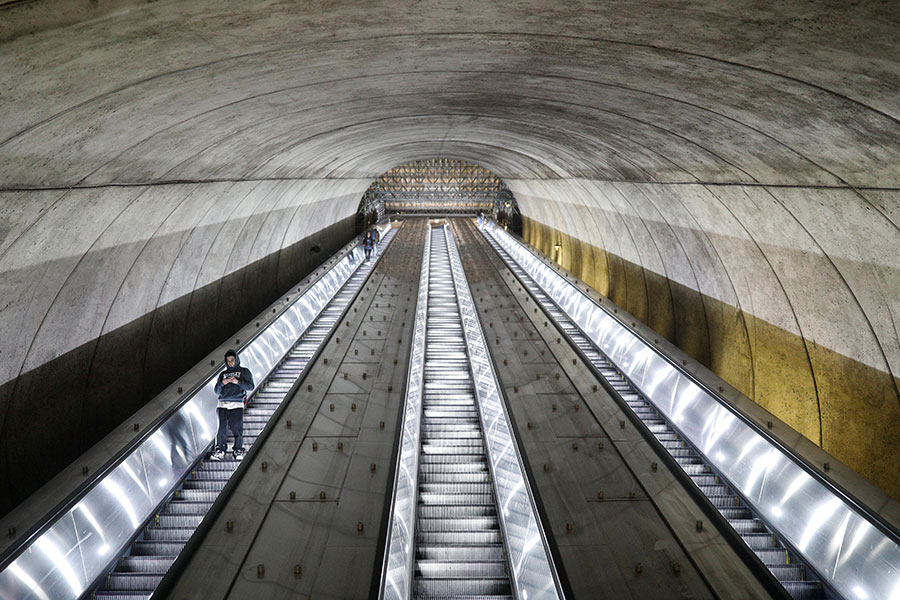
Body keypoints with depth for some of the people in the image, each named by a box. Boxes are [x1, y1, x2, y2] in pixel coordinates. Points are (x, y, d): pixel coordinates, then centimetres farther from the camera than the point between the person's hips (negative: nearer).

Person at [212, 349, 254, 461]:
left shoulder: (244, 371, 14)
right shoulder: (223, 374, 24)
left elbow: (250, 386, 4)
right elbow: (217, 391, 20)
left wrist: (238, 382, -9)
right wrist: (222, 383, 0)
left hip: (237, 404, -3)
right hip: (222, 404, 3)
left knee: (236, 427, -10)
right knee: (222, 427, -6)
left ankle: (238, 450, -2)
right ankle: (220, 450, 0)